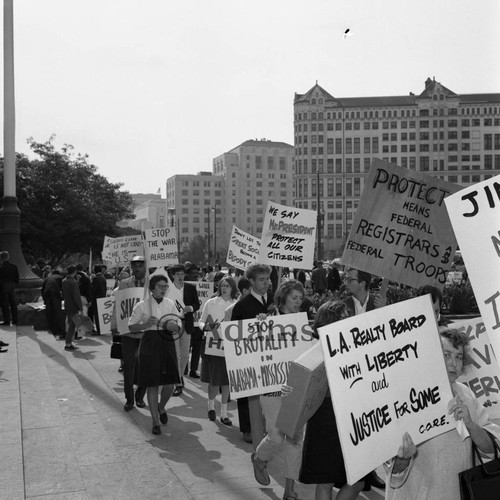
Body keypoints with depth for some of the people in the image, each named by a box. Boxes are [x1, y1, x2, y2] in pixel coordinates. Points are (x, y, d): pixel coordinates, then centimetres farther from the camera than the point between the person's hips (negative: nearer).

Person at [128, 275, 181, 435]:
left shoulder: (170, 304, 7)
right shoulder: (142, 305, -2)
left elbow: (178, 326, 8)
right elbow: (131, 327, 0)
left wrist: (170, 325, -15)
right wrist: (147, 324, -17)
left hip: (167, 343, 3)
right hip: (150, 344, -3)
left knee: (170, 383, 3)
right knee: (152, 384, 0)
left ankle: (161, 408, 36)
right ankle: (156, 421, 14)